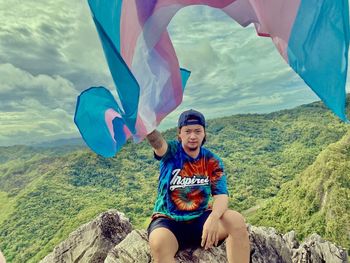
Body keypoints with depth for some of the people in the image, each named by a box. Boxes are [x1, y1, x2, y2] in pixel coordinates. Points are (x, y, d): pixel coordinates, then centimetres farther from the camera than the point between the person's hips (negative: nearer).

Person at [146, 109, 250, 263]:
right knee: (159, 243, -36)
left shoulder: (212, 161, -1)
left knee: (237, 221, -24)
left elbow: (221, 195, -12)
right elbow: (156, 140, -30)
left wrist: (213, 219, -33)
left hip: (201, 219, 2)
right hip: (168, 221, -2)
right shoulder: (171, 152, -7)